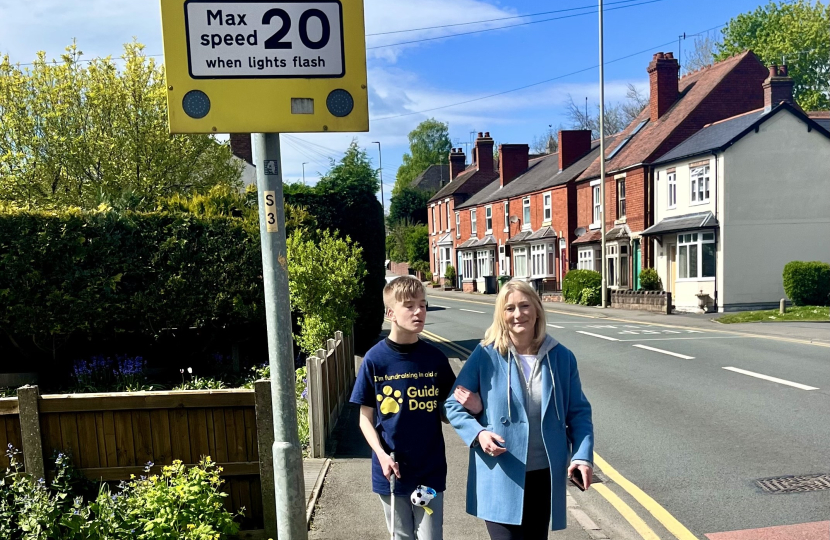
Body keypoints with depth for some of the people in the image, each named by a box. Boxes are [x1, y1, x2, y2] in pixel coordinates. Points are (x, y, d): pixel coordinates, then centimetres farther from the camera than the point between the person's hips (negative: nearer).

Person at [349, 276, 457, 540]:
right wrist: (381, 454, -17)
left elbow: (446, 411, 3)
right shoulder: (375, 360, -10)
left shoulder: (436, 358, -5)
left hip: (430, 469, 1)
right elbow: (366, 417, -3)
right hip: (391, 471, 0)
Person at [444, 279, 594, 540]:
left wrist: (583, 454, -9)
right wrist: (477, 433, -19)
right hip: (500, 477, -3)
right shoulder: (486, 355, -10)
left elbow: (578, 411, 4)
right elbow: (453, 405, -3)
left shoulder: (561, 357, -2)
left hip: (545, 474, 4)